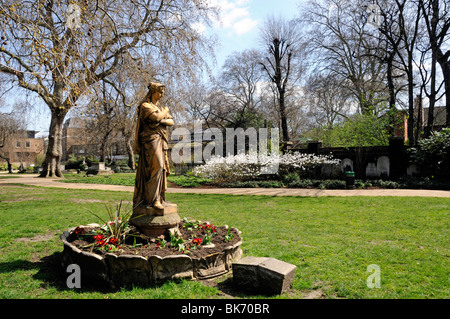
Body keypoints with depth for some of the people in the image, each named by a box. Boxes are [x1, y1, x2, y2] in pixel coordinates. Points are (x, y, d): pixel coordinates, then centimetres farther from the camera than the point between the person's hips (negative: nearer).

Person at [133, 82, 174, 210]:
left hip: (161, 141, 8)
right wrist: (165, 111, 1)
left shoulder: (160, 107, 21)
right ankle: (154, 198, -18)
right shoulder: (145, 106, -2)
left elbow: (171, 122, 11)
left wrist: (161, 120, -8)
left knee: (160, 168, 5)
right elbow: (156, 117, -19)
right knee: (156, 166, -18)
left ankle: (158, 197, 10)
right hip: (151, 139, -8)